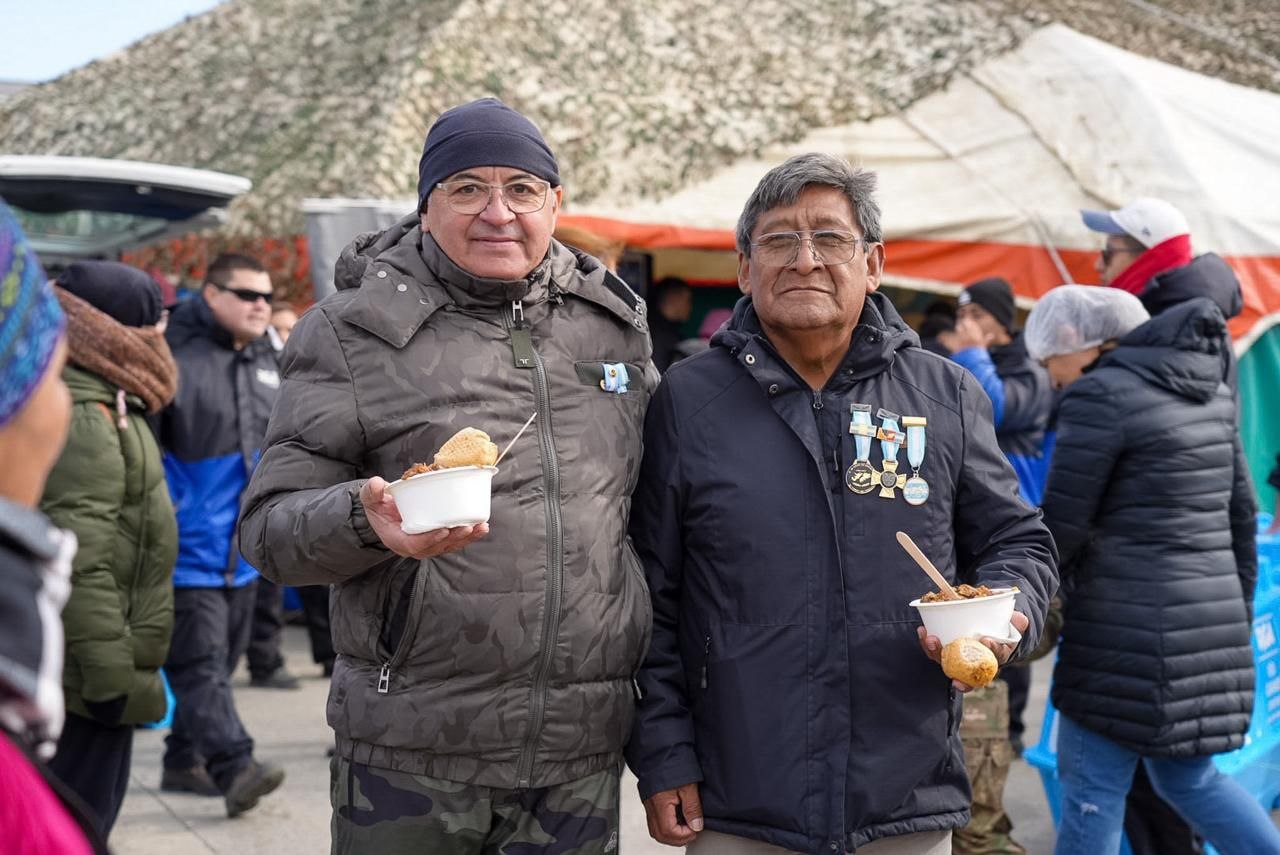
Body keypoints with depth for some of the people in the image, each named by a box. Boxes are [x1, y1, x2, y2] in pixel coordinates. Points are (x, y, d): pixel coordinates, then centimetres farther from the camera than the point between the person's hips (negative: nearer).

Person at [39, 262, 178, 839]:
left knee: (88, 812, 19)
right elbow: (80, 563, -24)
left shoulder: (101, 406, 15)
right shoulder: (83, 418, -19)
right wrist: (112, 676, -21)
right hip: (83, 678, -11)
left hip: (84, 673, 11)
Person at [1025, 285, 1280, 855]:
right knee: (1189, 780, 21)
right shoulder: (1210, 388, 13)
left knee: (1092, 788, 2)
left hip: (1129, 628, -8)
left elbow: (1063, 526, -13)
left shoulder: (1100, 395, -12)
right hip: (1212, 622, 8)